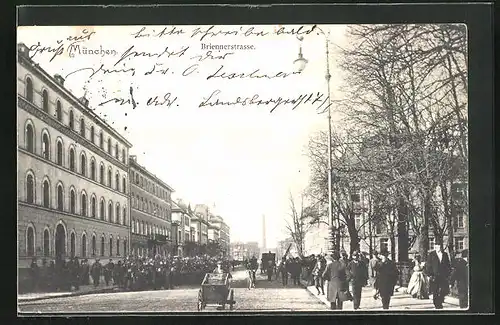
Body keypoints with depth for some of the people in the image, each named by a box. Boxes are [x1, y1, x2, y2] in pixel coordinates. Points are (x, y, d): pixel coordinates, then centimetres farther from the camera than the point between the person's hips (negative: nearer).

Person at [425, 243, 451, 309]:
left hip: (443, 277, 2)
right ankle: (436, 305, 10)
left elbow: (448, 265, 16)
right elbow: (428, 266, 1)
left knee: (443, 292, -6)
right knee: (435, 293, -1)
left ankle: (439, 303, 14)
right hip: (434, 276, -2)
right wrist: (430, 275, -6)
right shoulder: (431, 255, 2)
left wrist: (448, 274, 6)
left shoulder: (445, 255, 12)